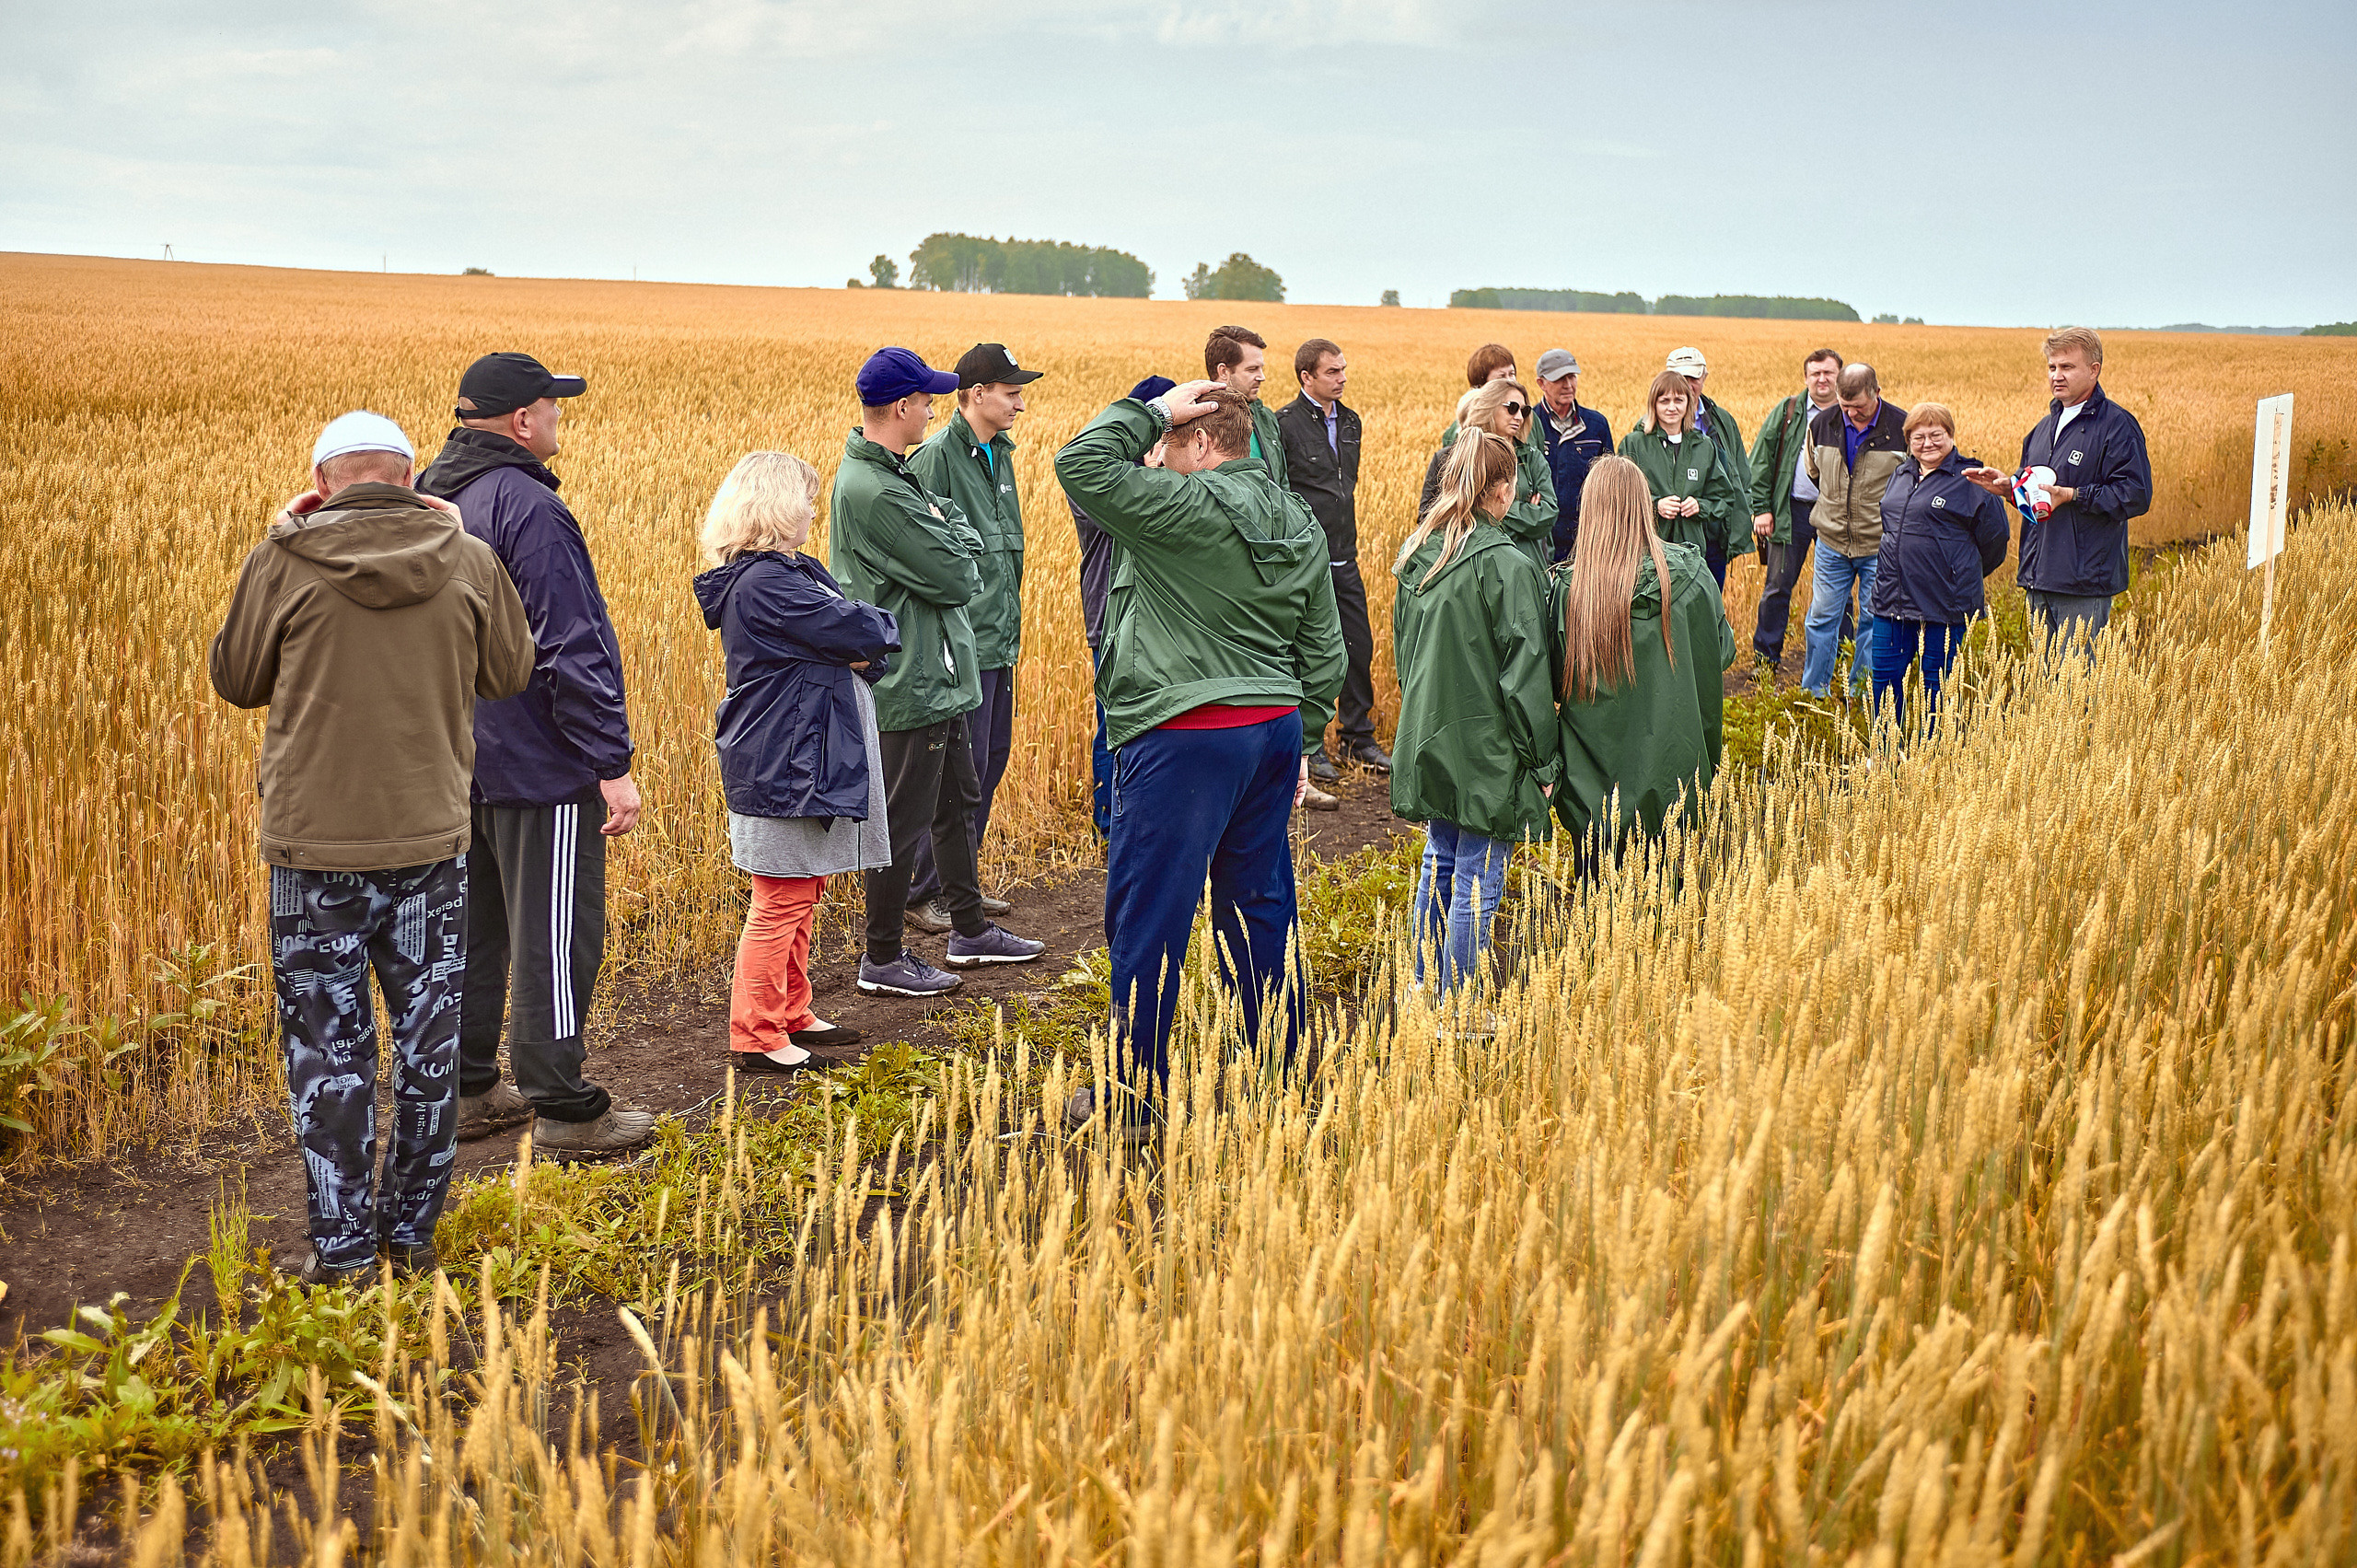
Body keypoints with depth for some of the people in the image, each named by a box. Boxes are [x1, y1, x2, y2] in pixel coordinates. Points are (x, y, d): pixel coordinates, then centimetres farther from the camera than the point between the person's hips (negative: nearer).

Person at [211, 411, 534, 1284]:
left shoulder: (285, 562, -8)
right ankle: (412, 1234, 22)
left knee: (329, 1048, 7)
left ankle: (344, 1251, 9)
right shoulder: (469, 562, -3)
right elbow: (509, 676, 12)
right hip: (432, 837, 2)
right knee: (427, 1042, 14)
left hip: (316, 844, -2)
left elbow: (236, 682, 6)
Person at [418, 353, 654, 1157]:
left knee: (472, 929, 16)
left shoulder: (432, 497, 10)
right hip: (538, 764, -9)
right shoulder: (527, 508, -19)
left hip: (458, 760, 9)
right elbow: (570, 650, -22)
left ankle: (466, 1090, 24)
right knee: (554, 938, -1)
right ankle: (563, 1110, 6)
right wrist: (613, 764, -18)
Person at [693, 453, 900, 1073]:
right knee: (781, 905, -4)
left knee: (802, 898, 18)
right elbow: (858, 632, -22)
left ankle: (792, 1015, 29)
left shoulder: (791, 572, 14)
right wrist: (881, 628, -1)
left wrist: (863, 646, -14)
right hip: (782, 766, -10)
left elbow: (868, 644, 8)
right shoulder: (764, 584, -19)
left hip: (802, 761, 10)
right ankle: (755, 1038, 4)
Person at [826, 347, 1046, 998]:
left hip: (935, 679, 11)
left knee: (958, 801, 21)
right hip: (908, 683, -11)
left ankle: (970, 930, 35)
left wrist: (950, 534, -6)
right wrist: (958, 535, -3)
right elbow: (956, 574, -21)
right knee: (903, 821, 0)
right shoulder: (872, 492, -24)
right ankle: (882, 959, 12)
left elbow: (962, 546, 14)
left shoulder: (888, 473, 10)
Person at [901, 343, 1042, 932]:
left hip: (1000, 641, 9)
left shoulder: (999, 453, 13)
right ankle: (923, 894, 5)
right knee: (960, 771, -6)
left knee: (990, 763, 14)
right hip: (960, 644, -9)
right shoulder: (936, 457, -15)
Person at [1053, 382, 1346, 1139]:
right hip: (1273, 731, 8)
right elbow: (1324, 651, 15)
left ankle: (1134, 1099, 9)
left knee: (1148, 918, 2)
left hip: (1184, 739, -8)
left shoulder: (1186, 509, -15)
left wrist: (1152, 409, -5)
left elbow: (1081, 464, -17)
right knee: (1260, 910, 16)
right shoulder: (1298, 524, 10)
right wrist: (1298, 740, 23)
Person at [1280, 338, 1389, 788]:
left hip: (1344, 559, 7)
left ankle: (1358, 738, 23)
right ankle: (1309, 746, 12)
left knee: (1359, 647, 10)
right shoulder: (1285, 424, -12)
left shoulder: (1350, 421, 11)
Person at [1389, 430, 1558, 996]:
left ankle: (1426, 991, 30)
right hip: (1487, 748, -7)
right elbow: (1524, 673, -16)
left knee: (1440, 863, 21)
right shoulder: (1507, 566, -18)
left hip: (1429, 740, 7)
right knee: (1476, 884, 2)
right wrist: (1544, 760, -8)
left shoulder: (1414, 556, 4)